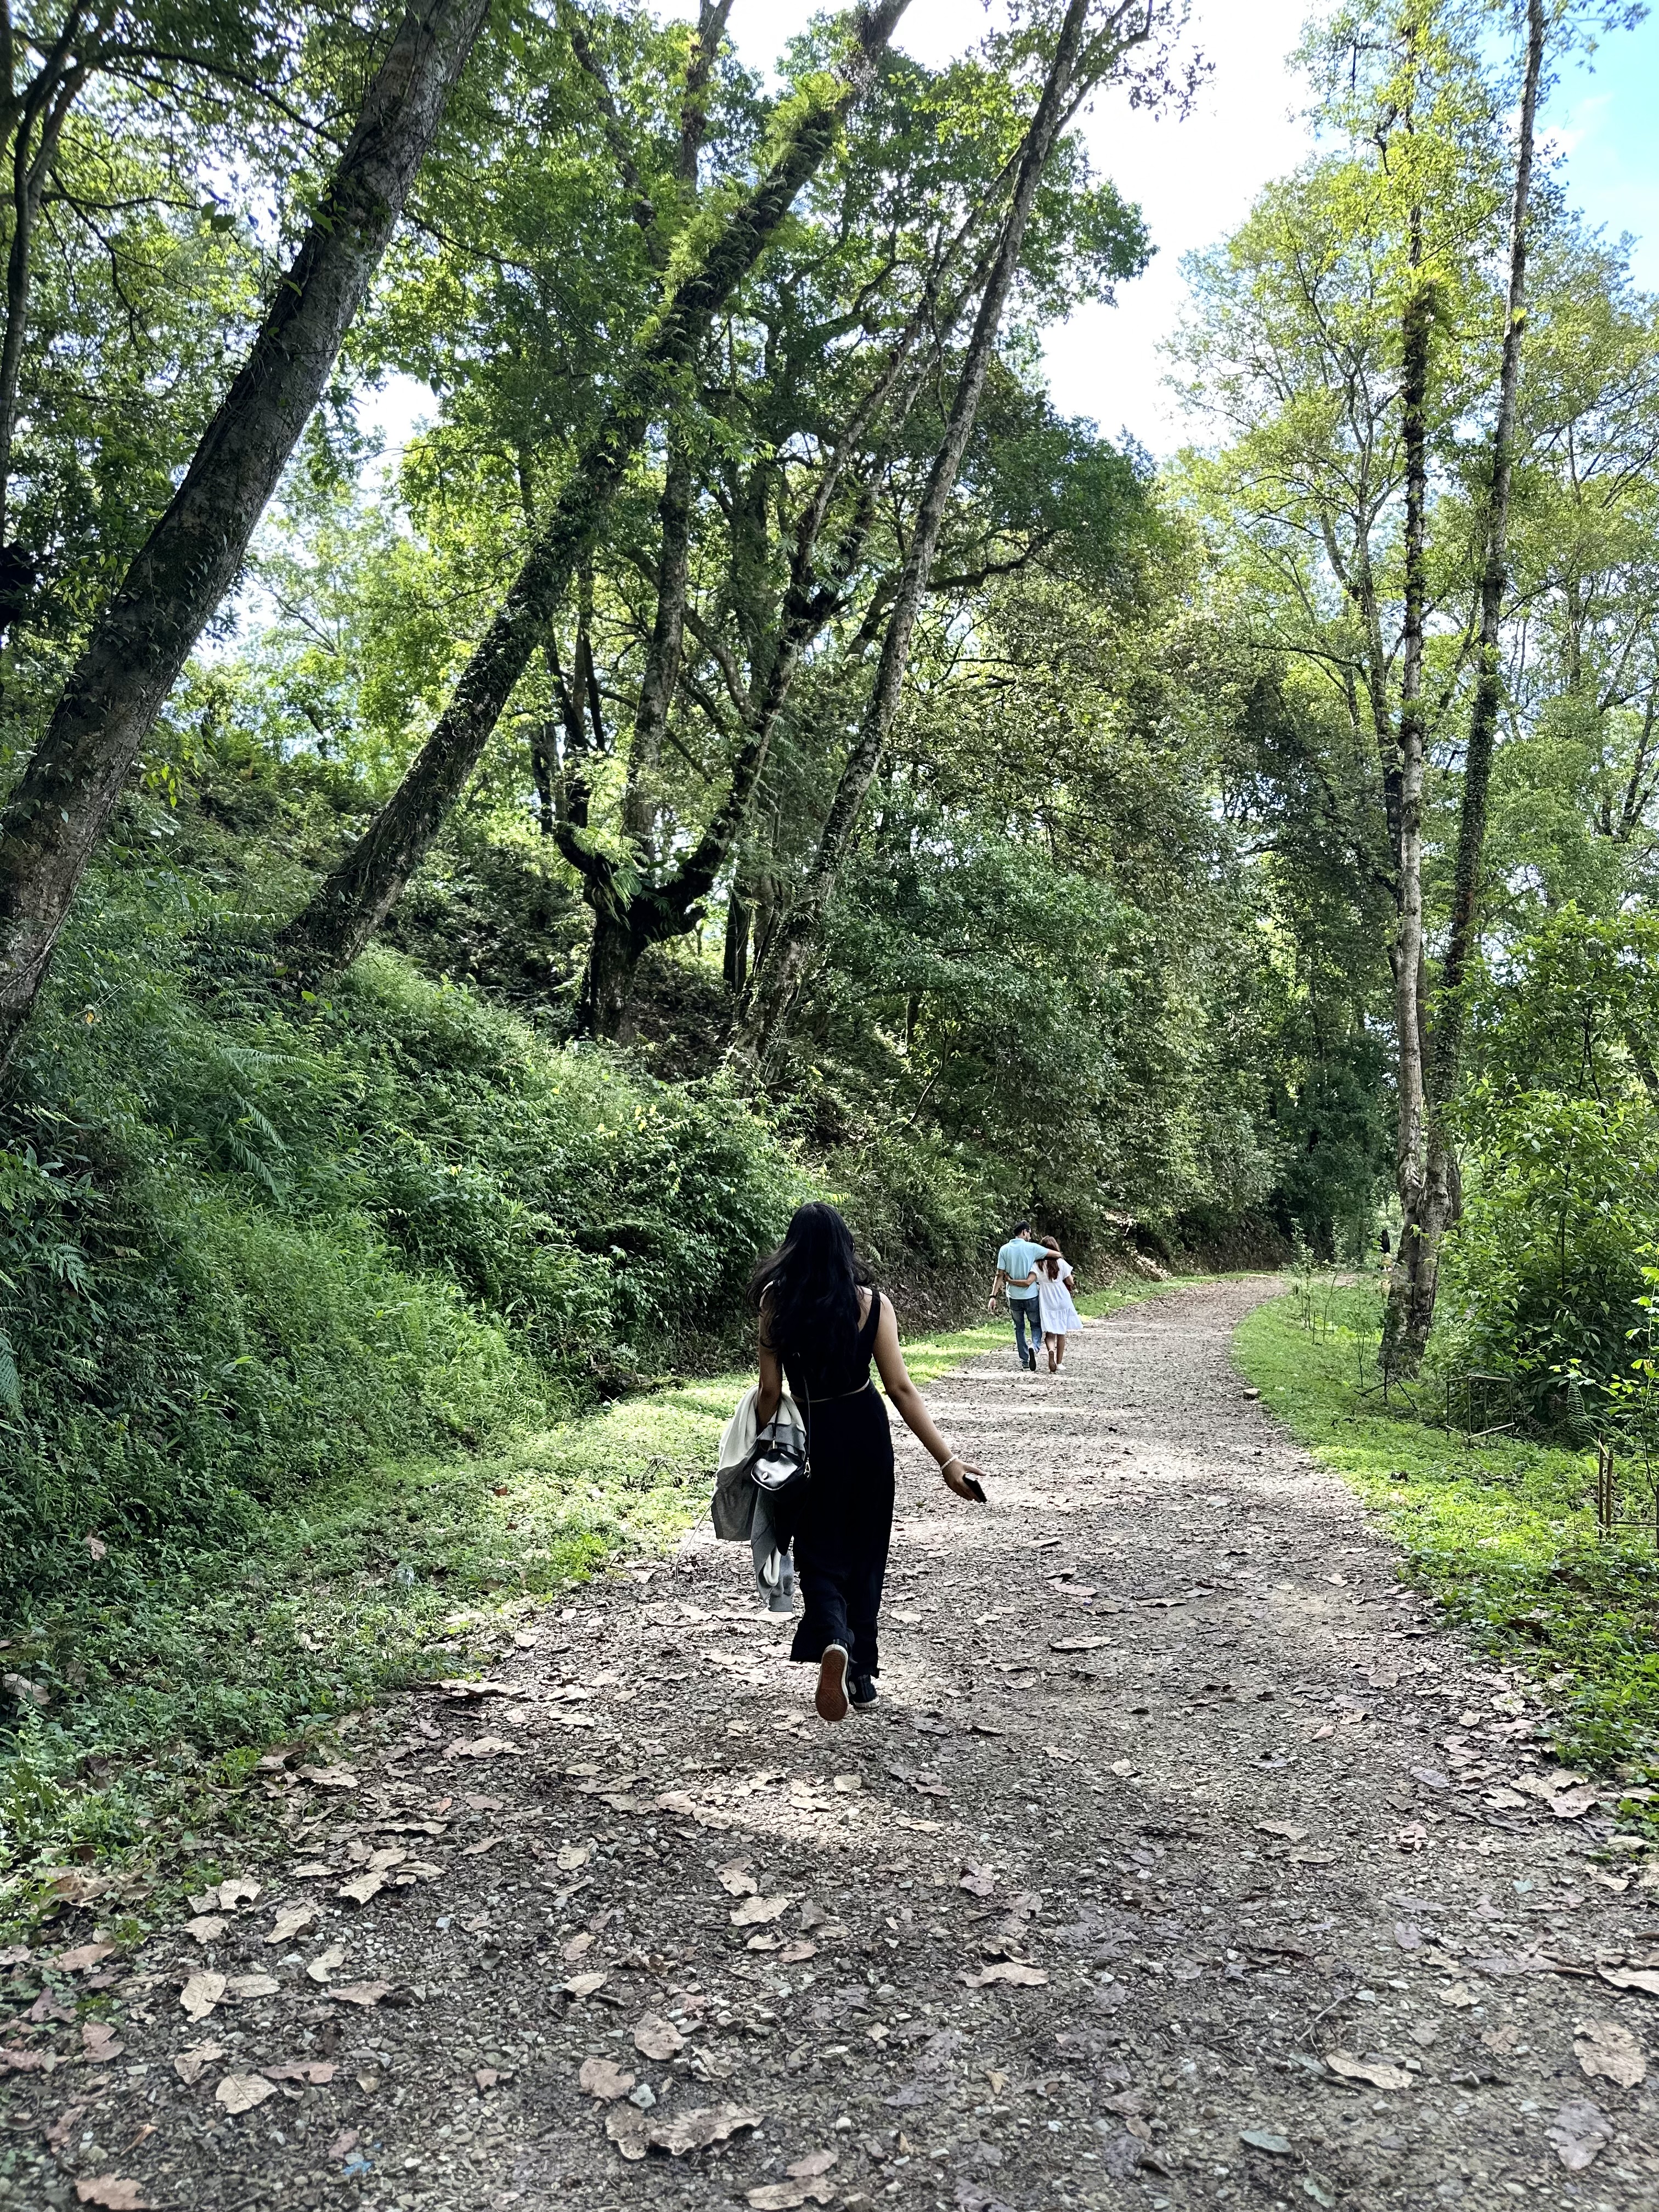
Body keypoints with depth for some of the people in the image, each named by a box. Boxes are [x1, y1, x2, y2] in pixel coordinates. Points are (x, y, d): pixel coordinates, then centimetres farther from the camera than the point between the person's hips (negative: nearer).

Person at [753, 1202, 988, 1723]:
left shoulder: (775, 1303, -10)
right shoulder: (871, 1302, -10)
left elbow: (770, 1392, -7)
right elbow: (901, 1388, -12)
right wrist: (947, 1458, -10)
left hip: (813, 1437, -1)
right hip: (866, 1430, 1)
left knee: (820, 1554, 9)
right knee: (864, 1552, 19)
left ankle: (833, 1643, -21)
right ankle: (862, 1674, 28)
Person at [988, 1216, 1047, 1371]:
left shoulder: (1004, 1249, -2)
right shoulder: (1032, 1248, -8)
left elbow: (1000, 1275, -5)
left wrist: (993, 1296, -3)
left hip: (1014, 1297, 2)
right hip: (1031, 1296, -2)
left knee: (1019, 1328, 16)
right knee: (1036, 1326, 12)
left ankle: (1024, 1361, 18)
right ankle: (1034, 1348, -16)